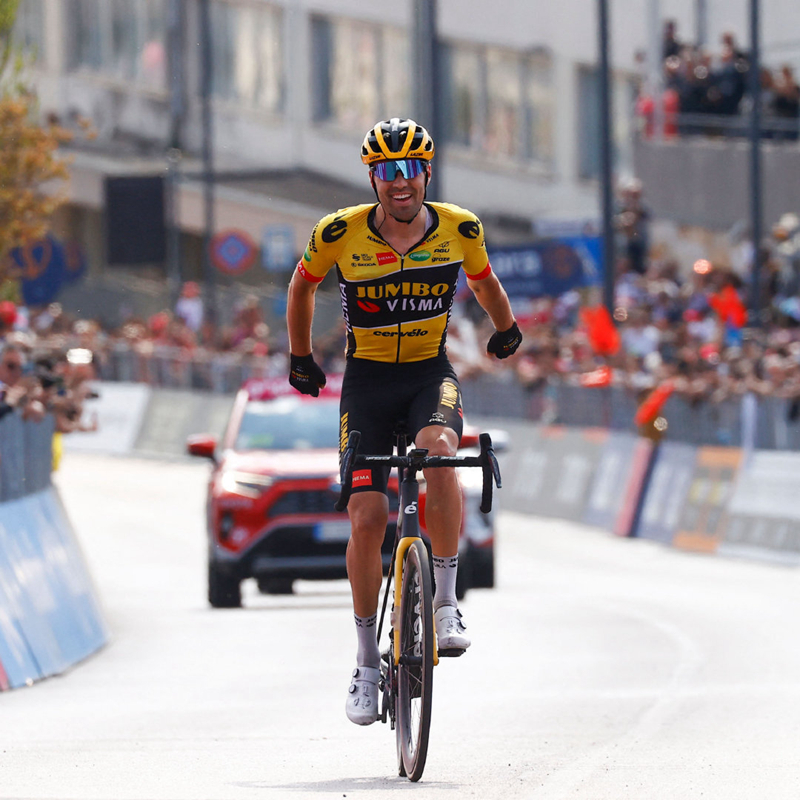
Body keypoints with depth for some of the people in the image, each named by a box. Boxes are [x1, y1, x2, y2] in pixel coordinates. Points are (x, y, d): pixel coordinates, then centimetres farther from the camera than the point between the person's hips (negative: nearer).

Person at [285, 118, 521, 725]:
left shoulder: (460, 229, -9)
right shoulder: (339, 234, -13)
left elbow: (484, 281, 15)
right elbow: (302, 287, 8)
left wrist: (507, 329, 25)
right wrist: (300, 358, 16)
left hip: (430, 373, 0)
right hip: (367, 378, 0)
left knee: (440, 449, -34)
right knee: (367, 519, -8)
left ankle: (447, 600, -23)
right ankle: (368, 663, 7)